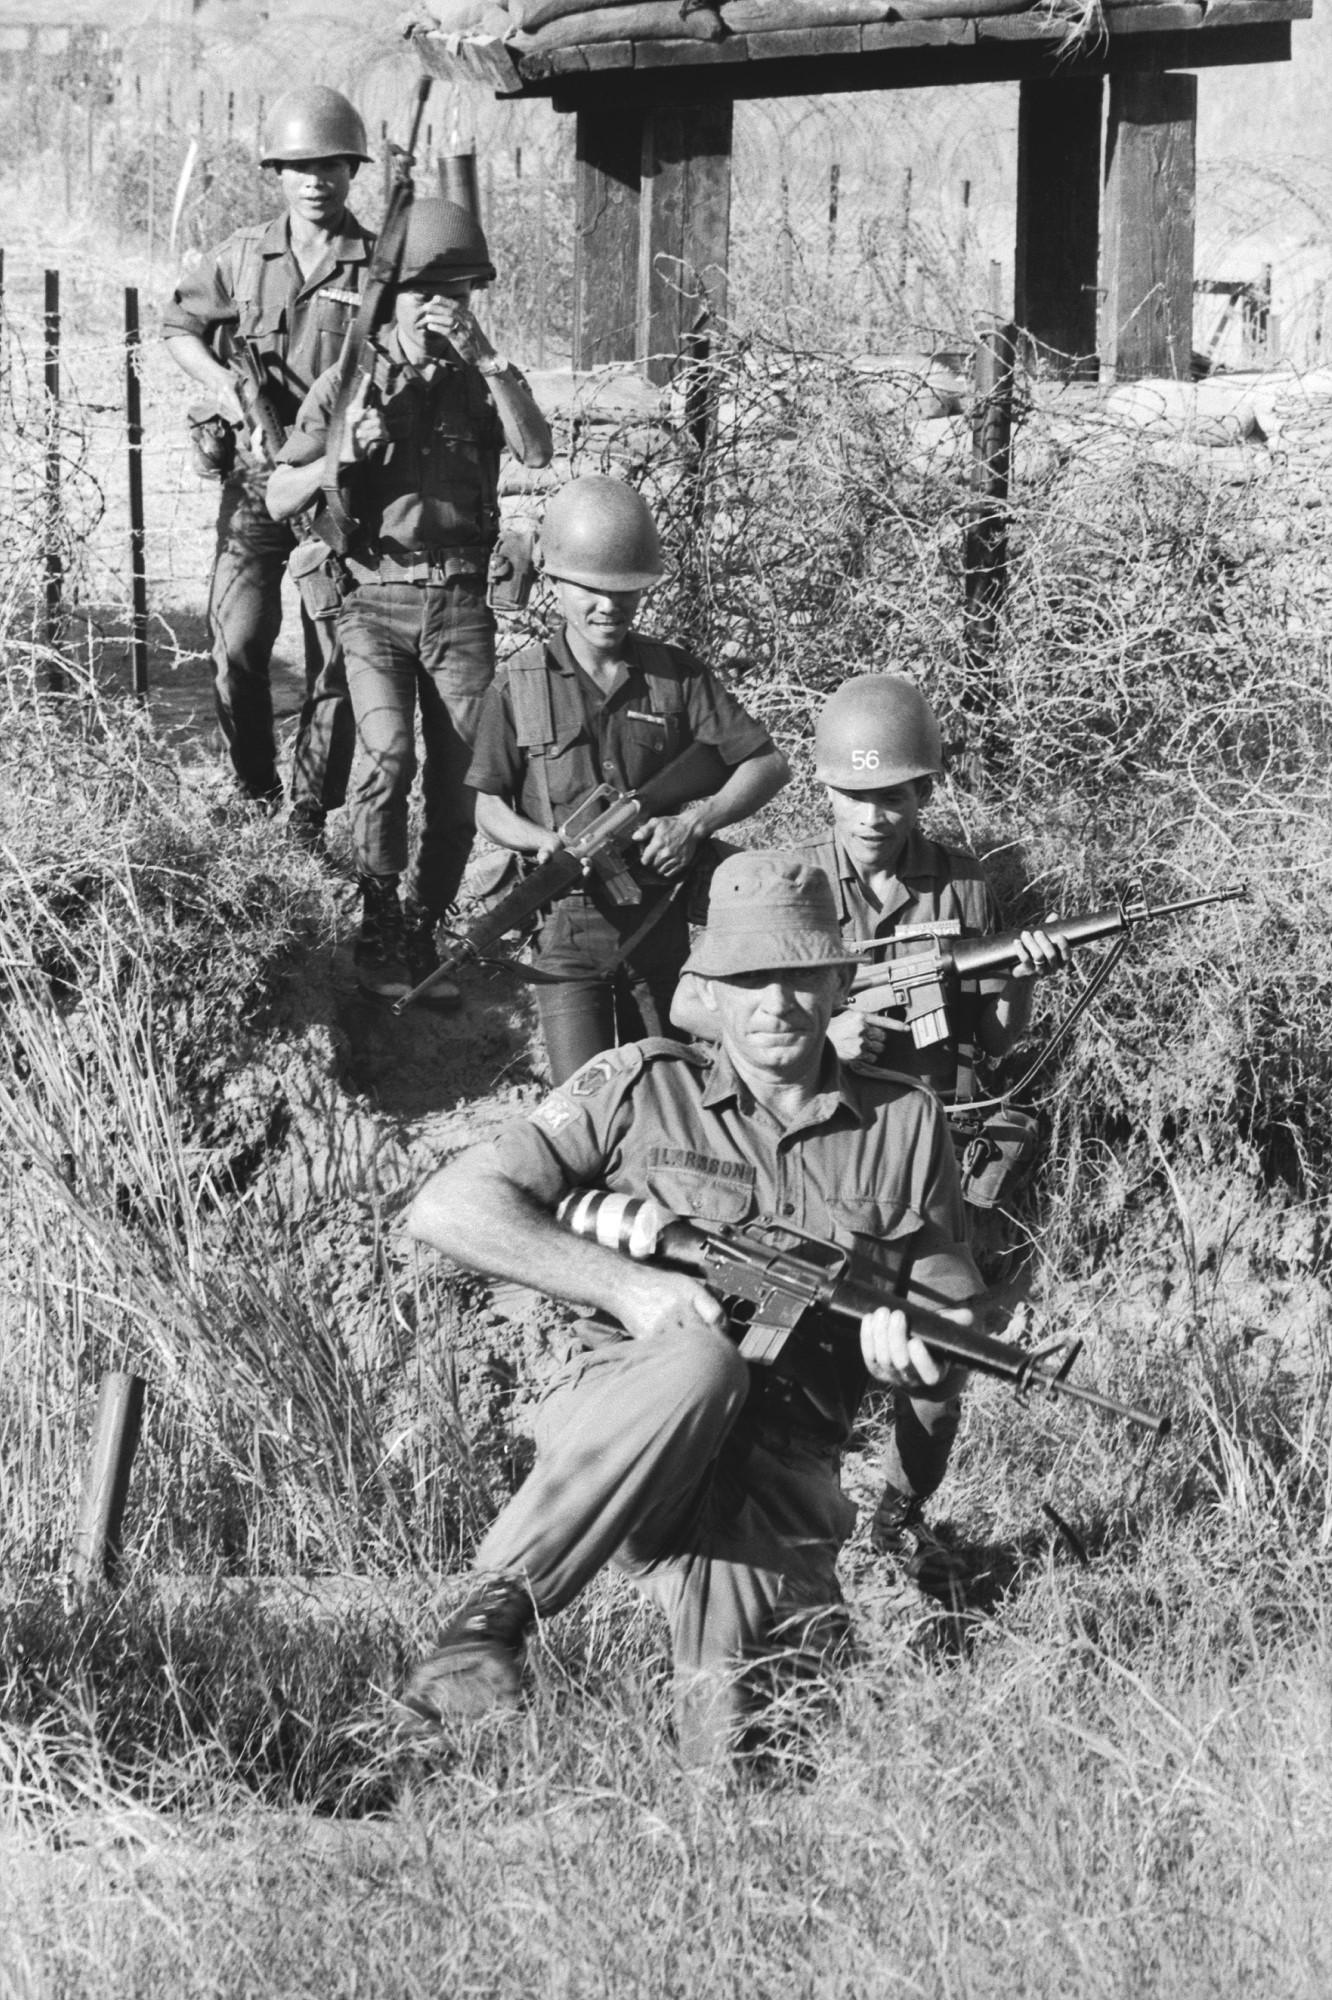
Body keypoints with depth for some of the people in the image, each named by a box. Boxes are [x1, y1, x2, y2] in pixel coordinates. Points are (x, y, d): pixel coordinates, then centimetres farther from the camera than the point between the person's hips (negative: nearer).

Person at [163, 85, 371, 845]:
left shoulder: (381, 266, -2)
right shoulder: (245, 256, 5)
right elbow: (179, 328, 16)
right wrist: (218, 379, -2)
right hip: (256, 478, 2)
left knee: (335, 661, 0)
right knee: (238, 647, -5)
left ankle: (311, 819, 9)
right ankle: (256, 796, 14)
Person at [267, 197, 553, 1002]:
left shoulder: (484, 380, 10)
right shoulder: (348, 385, 6)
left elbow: (536, 450, -12)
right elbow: (279, 500, 7)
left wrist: (482, 355, -19)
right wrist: (347, 453, -11)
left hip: (462, 607, 2)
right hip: (375, 600, -2)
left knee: (458, 790, 0)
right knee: (388, 759, -21)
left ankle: (423, 938, 17)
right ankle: (379, 940, -10)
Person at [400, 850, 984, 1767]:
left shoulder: (904, 1123, 14)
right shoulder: (642, 1088, 7)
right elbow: (446, 1208, -1)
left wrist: (908, 1350, -9)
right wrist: (625, 1286, -12)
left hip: (782, 1473, 0)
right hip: (613, 1435, 0)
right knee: (701, 1362, -39)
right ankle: (489, 1617, -32)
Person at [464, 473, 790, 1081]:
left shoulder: (677, 675, 0)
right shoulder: (518, 686, -3)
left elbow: (769, 765, 2)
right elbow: (488, 806, 3)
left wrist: (696, 821, -14)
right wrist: (545, 841, -18)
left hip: (663, 924, 2)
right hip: (567, 927, -2)